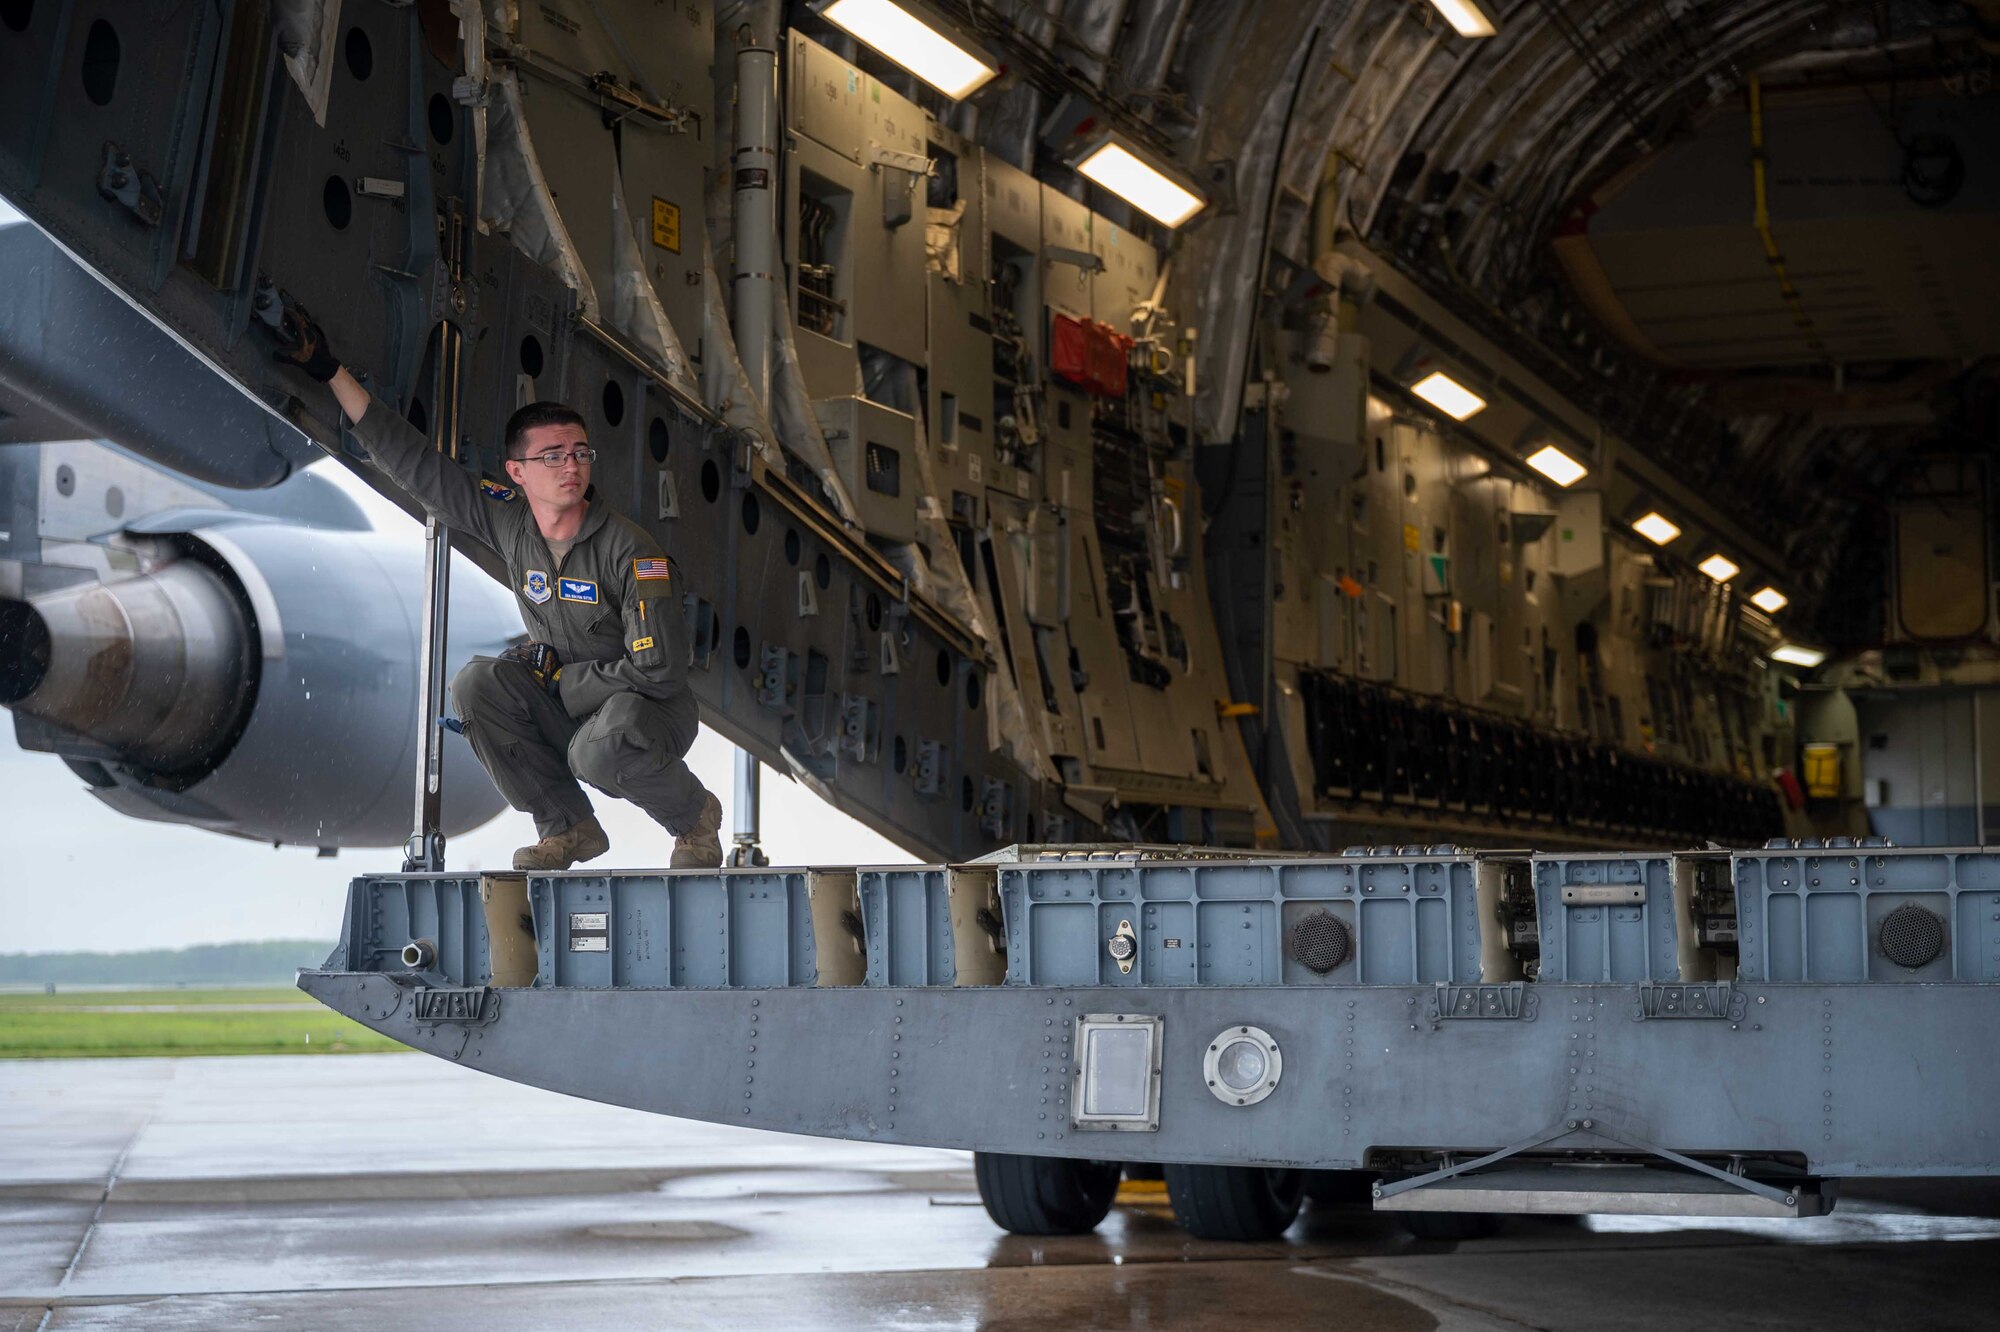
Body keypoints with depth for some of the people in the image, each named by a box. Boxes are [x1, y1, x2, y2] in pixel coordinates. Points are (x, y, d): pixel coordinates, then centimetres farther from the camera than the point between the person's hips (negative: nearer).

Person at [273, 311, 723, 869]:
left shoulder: (627, 547, -21)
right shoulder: (507, 518, -5)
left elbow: (661, 670, -23)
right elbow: (414, 461, -2)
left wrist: (559, 676, -15)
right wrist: (330, 371, -5)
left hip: (647, 706, -6)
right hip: (564, 702, 6)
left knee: (600, 750, -37)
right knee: (476, 682, -18)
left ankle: (695, 815, -3)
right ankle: (569, 827, -5)